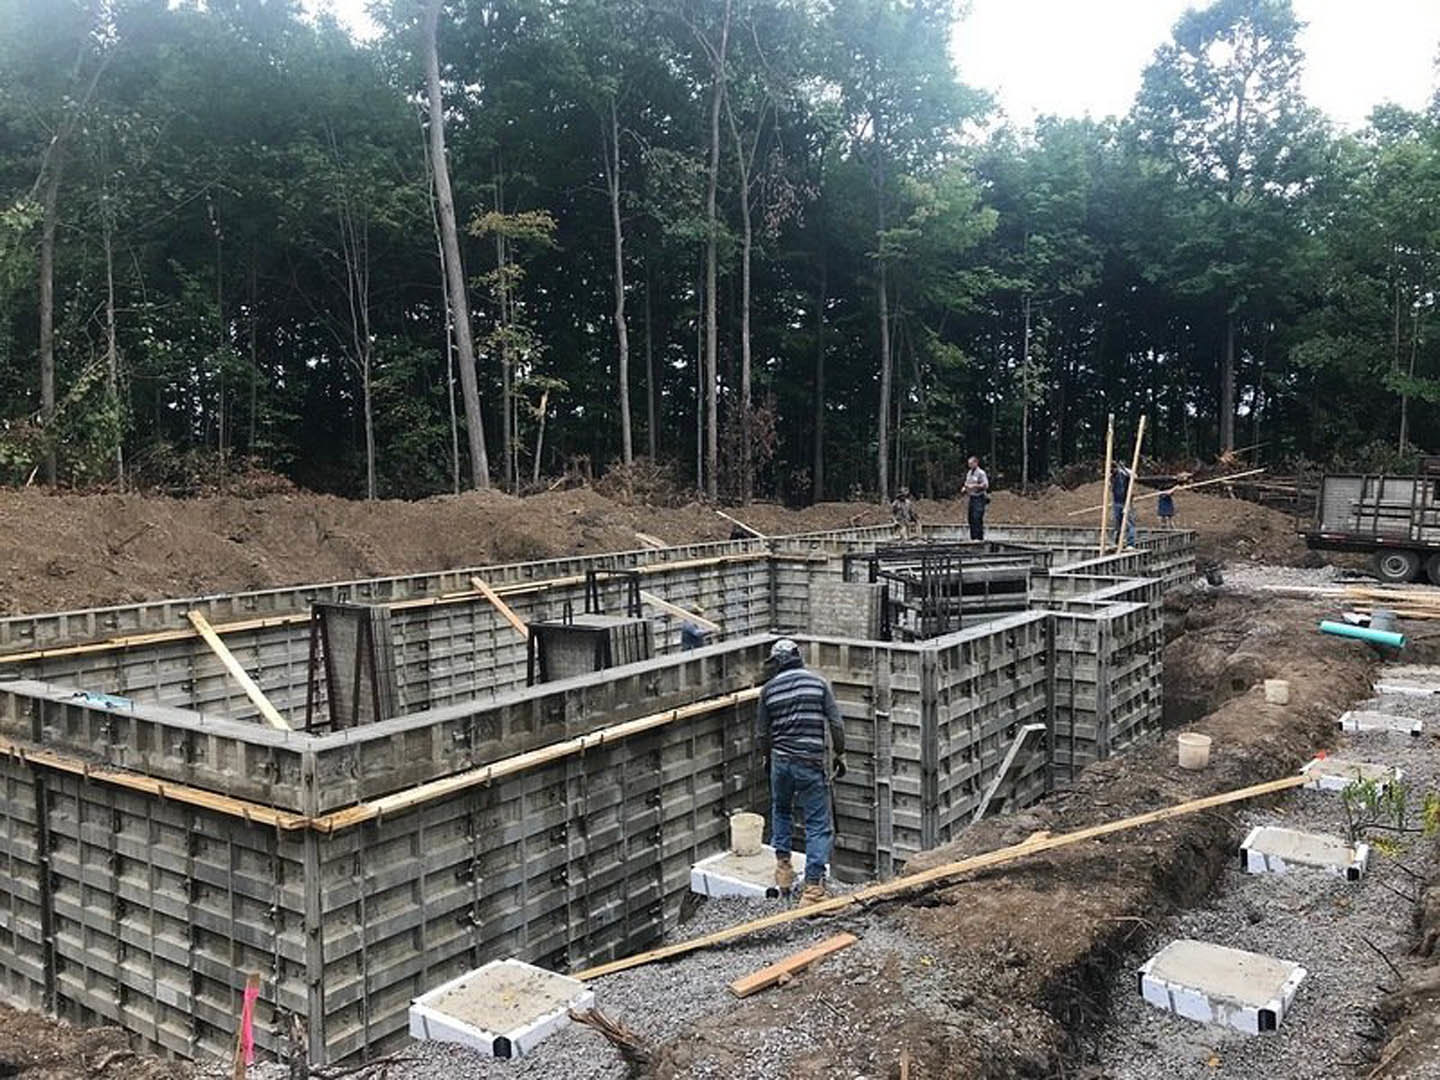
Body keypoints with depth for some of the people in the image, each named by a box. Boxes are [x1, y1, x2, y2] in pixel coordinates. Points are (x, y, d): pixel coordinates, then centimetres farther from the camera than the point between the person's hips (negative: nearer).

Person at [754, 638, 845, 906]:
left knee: (781, 811, 28)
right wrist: (839, 754, 10)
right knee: (819, 825, 2)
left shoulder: (769, 689, 2)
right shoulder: (818, 683, 0)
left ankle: (783, 865, 30)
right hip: (812, 763, -2)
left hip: (781, 761, 2)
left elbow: (761, 734, 6)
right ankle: (813, 887, -4)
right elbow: (836, 723, -3)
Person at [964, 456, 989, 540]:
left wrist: (974, 486, -18)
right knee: (971, 519, 8)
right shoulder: (969, 473, 16)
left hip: (979, 498, -8)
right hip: (972, 498, 8)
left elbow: (986, 485, -15)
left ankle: (979, 537, -15)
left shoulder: (981, 473, -9)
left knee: (977, 518, -16)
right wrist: (965, 488, 8)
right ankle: (973, 537, 14)